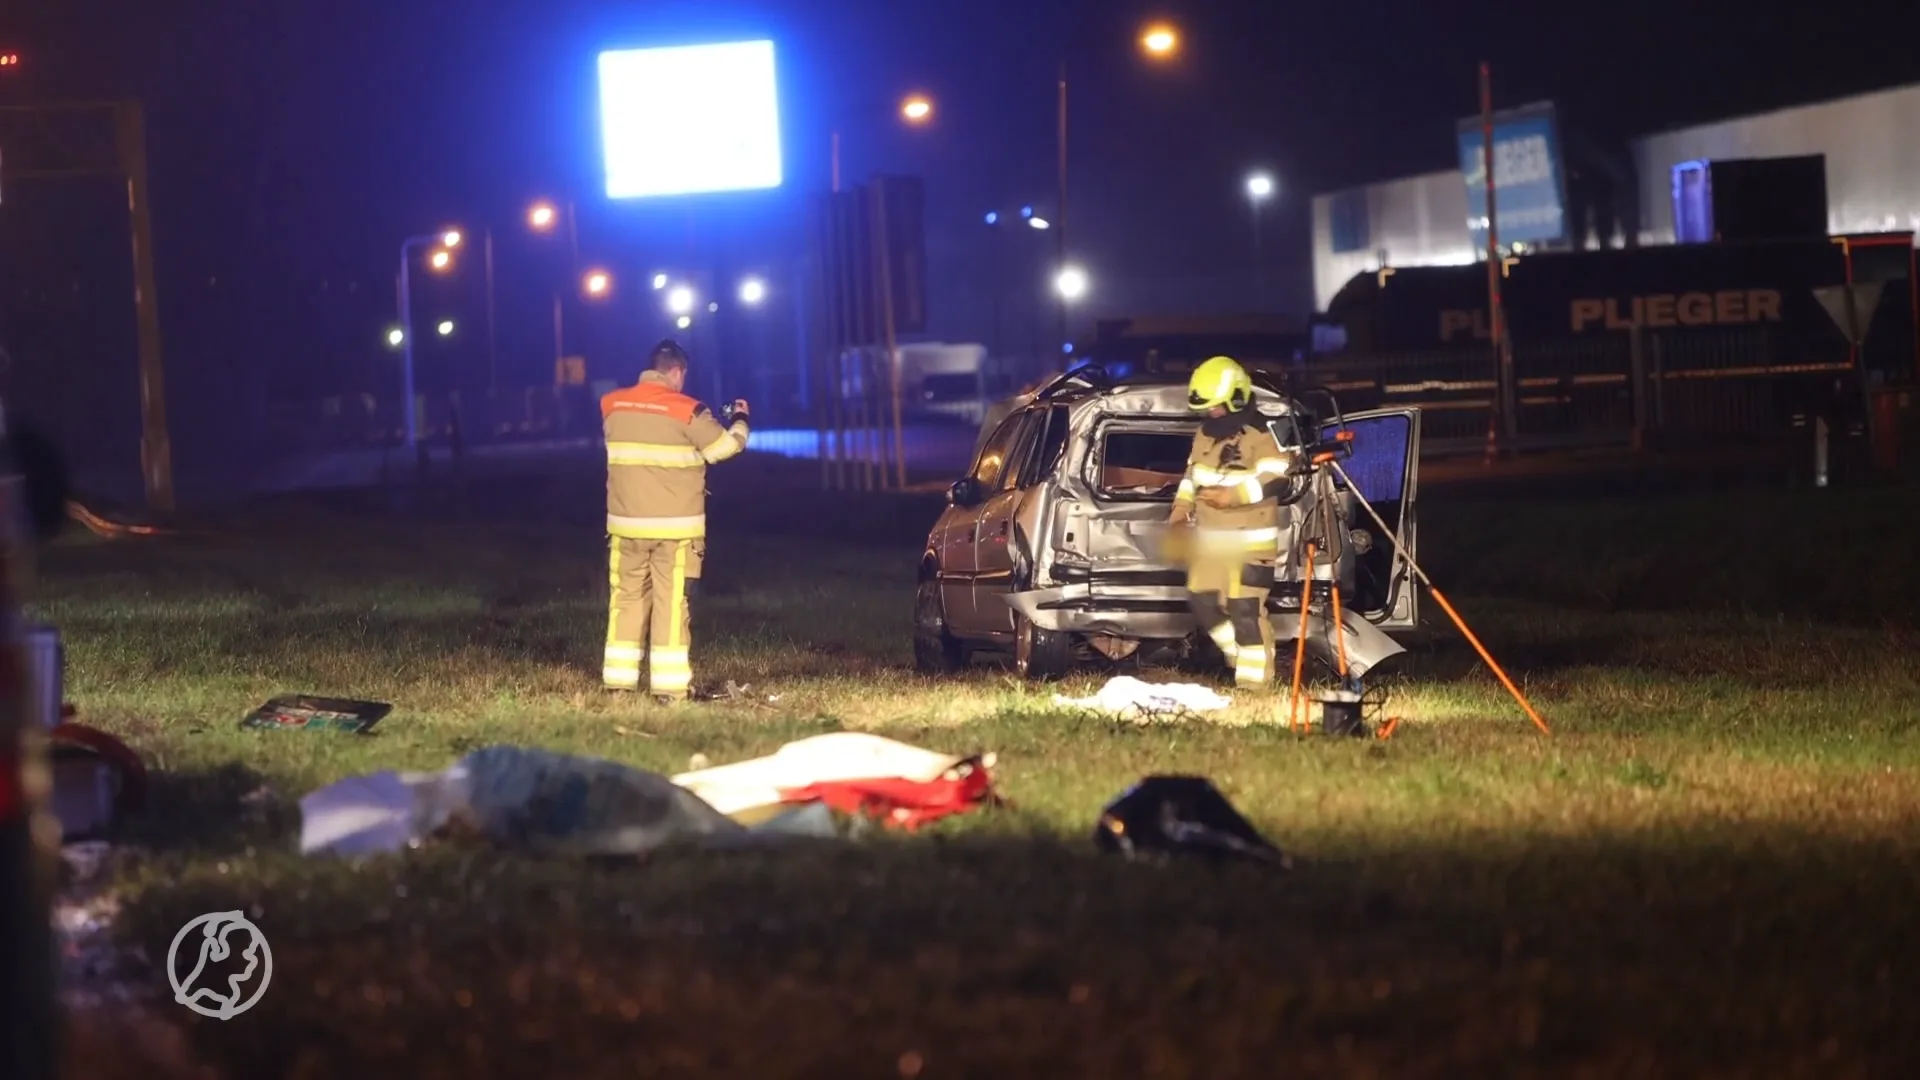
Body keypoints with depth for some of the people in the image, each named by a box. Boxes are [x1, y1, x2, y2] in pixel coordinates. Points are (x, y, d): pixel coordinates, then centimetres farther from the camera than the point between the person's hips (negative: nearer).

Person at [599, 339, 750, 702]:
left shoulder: (612, 406, 3)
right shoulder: (686, 411, -11)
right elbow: (724, 446, -1)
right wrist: (740, 419, 18)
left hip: (627, 524, 4)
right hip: (675, 528, -4)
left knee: (627, 598, 12)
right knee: (671, 603, -1)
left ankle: (618, 680, 12)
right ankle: (669, 686, -4)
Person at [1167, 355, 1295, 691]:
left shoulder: (1259, 434, -15)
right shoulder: (1204, 433, 12)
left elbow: (1277, 478, -21)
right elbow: (1192, 475, 22)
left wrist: (1234, 495, -26)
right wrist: (1182, 507, 7)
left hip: (1250, 537, -9)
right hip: (1210, 535, 9)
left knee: (1245, 608, -10)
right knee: (1201, 598, 11)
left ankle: (1253, 677, -5)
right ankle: (1241, 652, 27)